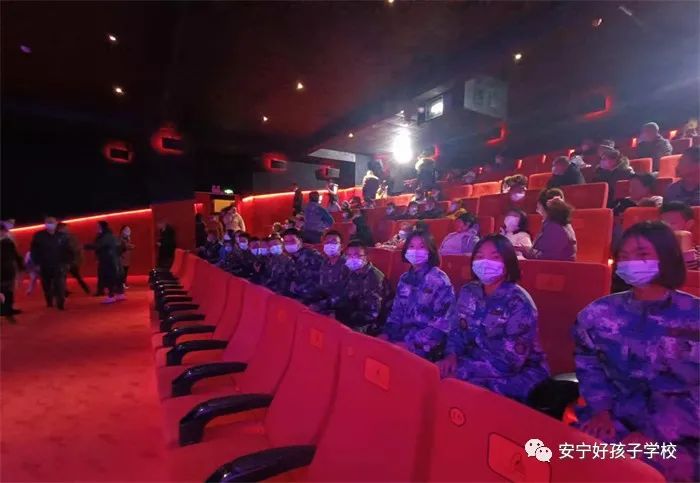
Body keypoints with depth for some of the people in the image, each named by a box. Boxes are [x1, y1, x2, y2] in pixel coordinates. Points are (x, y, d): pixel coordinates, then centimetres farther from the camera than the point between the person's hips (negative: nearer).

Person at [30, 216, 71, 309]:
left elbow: (67, 251, 5)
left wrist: (66, 263, 1)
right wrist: (36, 263, -5)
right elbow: (34, 251, 1)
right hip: (44, 266, 1)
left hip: (59, 266, -1)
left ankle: (60, 304, -4)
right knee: (47, 286, 10)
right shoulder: (38, 236, 0)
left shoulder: (61, 236, 2)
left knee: (60, 286, -8)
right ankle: (49, 302, 26)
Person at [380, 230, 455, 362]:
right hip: (404, 335, 6)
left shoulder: (439, 279, -7)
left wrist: (411, 343, -19)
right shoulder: (405, 278, 11)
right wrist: (386, 333, -2)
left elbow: (442, 322, -13)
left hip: (426, 344, -6)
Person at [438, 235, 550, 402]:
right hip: (479, 363, 6)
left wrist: (461, 371, -28)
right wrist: (451, 355, -18)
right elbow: (456, 331, 3)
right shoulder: (468, 292, 0)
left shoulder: (519, 303, -19)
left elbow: (508, 362, -23)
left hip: (521, 374, -5)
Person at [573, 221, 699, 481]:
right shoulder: (600, 313, 4)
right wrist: (601, 409, -10)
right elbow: (588, 364, 6)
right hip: (617, 418, 2)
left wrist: (654, 434, -16)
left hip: (678, 433, -1)